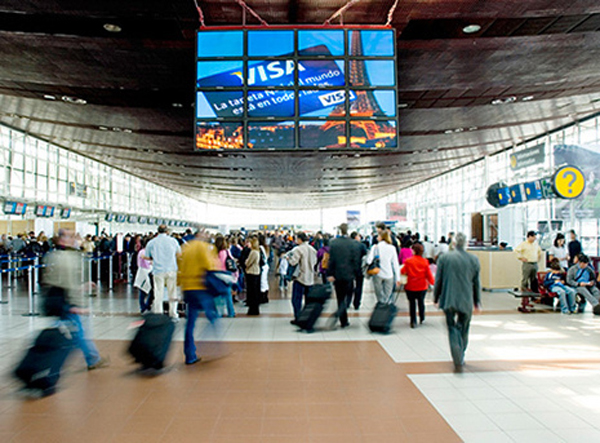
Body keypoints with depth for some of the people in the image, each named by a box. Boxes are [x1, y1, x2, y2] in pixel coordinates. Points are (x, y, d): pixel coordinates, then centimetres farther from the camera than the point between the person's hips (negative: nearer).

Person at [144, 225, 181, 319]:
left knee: (158, 294, 4)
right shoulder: (173, 240, 3)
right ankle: (173, 315, 14)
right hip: (171, 270, 1)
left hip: (158, 270, -1)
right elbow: (179, 254, 14)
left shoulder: (151, 242, 2)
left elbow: (146, 257, 9)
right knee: (172, 294, 8)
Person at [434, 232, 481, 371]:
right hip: (466, 301, 2)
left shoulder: (444, 258, -5)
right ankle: (460, 358, 30)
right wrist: (477, 302, 17)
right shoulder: (474, 259, -1)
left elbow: (438, 280, -1)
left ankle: (458, 361, -9)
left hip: (449, 300, -1)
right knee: (463, 329, 17)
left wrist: (436, 298, 12)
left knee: (453, 329, 4)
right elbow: (476, 283, 6)